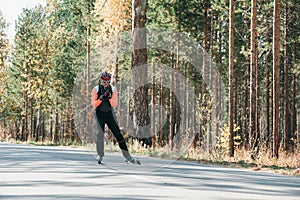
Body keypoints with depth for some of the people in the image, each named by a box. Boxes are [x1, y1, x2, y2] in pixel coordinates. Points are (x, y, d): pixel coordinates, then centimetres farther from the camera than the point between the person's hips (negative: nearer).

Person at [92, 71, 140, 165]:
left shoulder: (113, 89, 1)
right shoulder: (96, 89, -2)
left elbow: (114, 105, -4)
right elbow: (94, 104, -5)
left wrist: (110, 97, -21)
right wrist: (101, 98, -20)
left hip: (110, 114, 1)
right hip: (100, 114, -1)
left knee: (118, 135, 0)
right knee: (100, 133, -18)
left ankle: (127, 156, 5)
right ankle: (100, 155, -4)